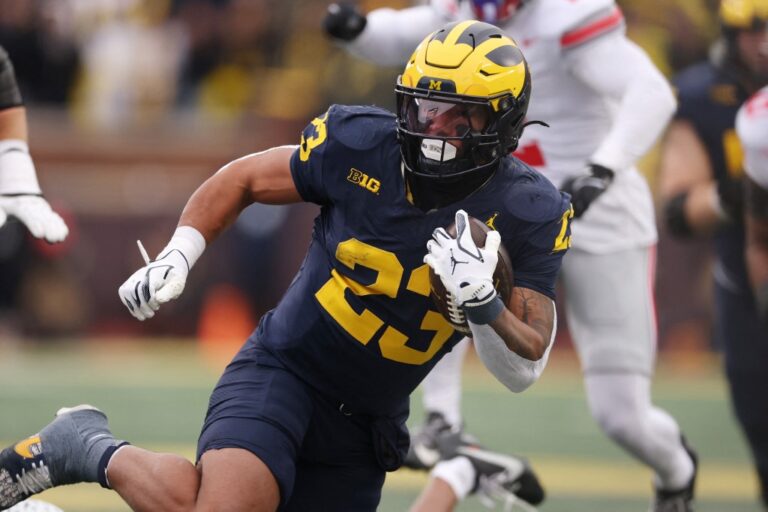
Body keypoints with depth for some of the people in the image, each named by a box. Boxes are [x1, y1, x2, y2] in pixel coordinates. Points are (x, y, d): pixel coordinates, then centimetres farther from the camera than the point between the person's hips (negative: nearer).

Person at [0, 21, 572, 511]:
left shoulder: (529, 215, -10)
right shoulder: (362, 146, -12)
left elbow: (524, 369, -11)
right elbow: (242, 179, 6)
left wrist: (483, 302, -31)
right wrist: (177, 257, -7)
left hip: (365, 425, 3)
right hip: (284, 370, -3)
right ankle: (95, 452, -3)